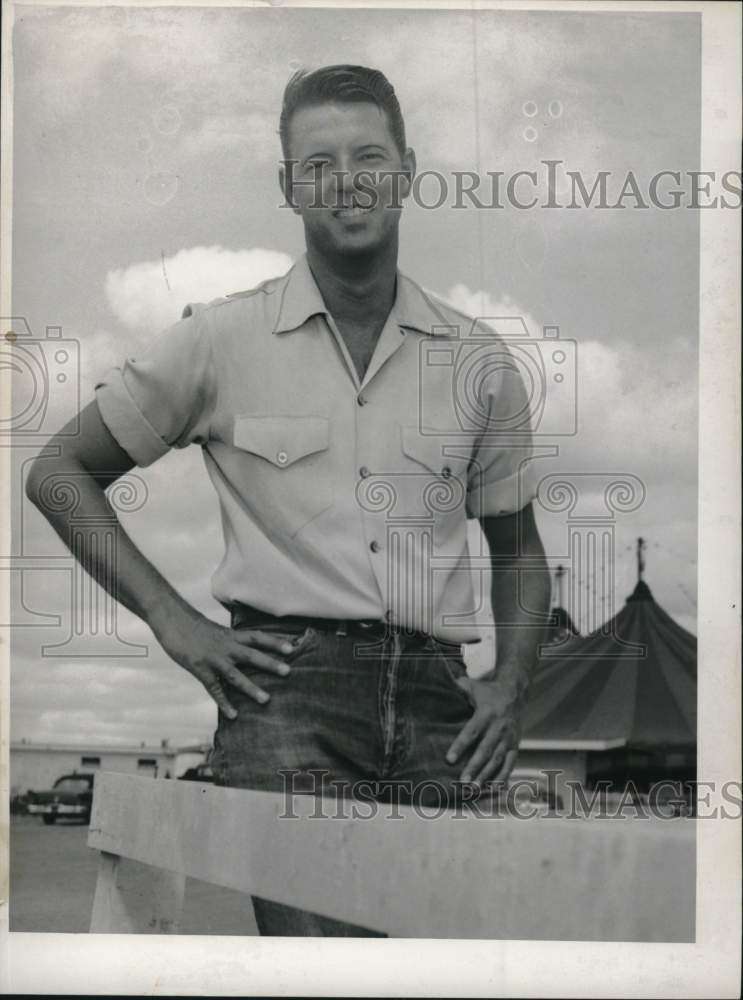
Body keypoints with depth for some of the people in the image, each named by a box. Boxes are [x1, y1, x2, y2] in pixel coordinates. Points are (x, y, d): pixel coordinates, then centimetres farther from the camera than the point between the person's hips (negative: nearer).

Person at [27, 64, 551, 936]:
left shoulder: (479, 364, 13)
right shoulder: (220, 340, 5)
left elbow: (518, 549, 25)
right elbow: (59, 472, 11)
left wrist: (509, 683, 7)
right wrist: (176, 624, 1)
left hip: (436, 699, 3)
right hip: (284, 681, -3)